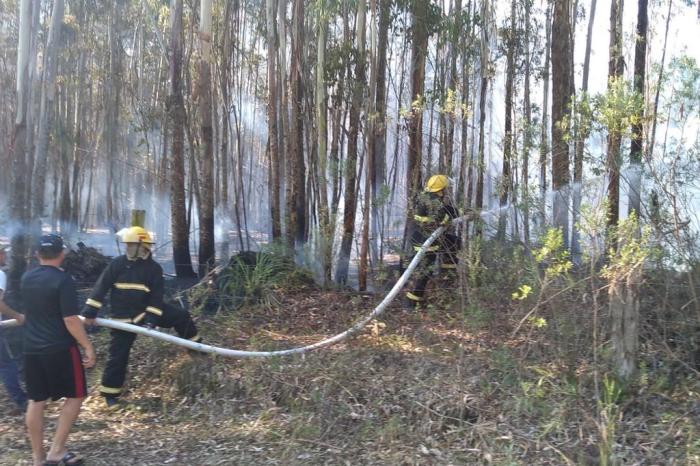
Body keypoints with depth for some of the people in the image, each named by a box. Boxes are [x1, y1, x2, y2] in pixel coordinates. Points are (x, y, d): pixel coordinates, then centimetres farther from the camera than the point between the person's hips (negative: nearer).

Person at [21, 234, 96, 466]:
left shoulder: (26, 278, 6)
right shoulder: (63, 280, -15)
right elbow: (70, 320, -19)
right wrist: (88, 346, -13)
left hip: (32, 349, 7)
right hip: (60, 349, -6)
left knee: (36, 401, 12)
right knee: (75, 396, 8)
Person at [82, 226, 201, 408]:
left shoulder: (154, 268, -6)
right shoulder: (117, 263, -8)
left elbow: (157, 297, -8)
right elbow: (101, 287, -10)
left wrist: (152, 319, -19)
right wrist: (90, 311, -15)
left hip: (146, 311, 2)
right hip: (123, 317, -2)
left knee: (181, 316, -6)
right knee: (118, 355, 0)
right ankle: (110, 393, 15)